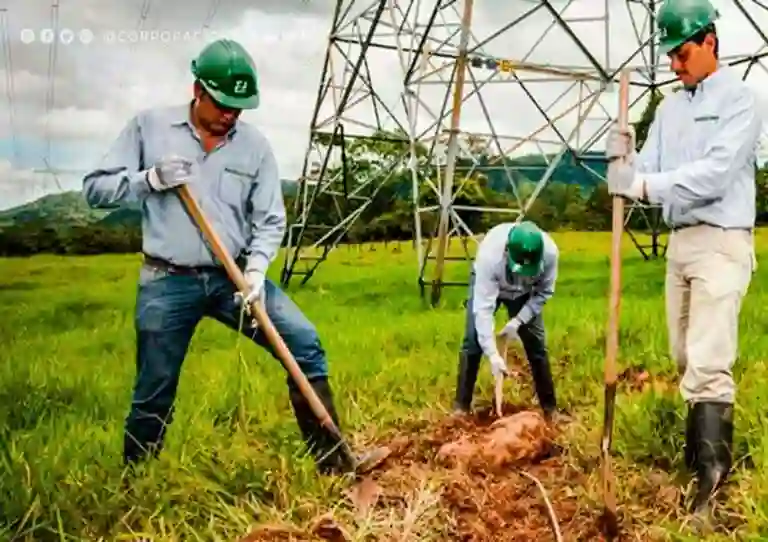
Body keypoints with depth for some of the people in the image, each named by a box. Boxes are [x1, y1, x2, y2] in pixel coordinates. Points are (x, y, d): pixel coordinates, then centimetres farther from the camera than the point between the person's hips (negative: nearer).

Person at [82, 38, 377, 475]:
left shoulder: (255, 144, 1)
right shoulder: (149, 126, -2)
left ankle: (332, 460, 5)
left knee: (306, 344, -8)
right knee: (153, 397, 5)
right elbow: (95, 189, 0)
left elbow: (270, 221, 2)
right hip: (168, 282, -2)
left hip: (234, 276, 2)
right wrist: (151, 179, -17)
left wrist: (257, 268, -16)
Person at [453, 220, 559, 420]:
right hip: (486, 284, -2)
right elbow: (483, 307, -42)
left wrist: (518, 321, -25)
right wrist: (493, 354, -45)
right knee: (473, 342, -9)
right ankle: (461, 407, 1)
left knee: (537, 344, -1)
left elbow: (544, 292, -17)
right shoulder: (490, 254, -44)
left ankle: (550, 408, 11)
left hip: (524, 292, 2)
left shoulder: (550, 252, -36)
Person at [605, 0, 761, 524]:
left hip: (721, 242, -7)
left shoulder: (739, 98, -7)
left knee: (708, 363, -13)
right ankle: (700, 448, 25)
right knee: (685, 358, 12)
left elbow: (716, 173, -19)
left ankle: (711, 477, -11)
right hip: (679, 241, 7)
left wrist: (644, 183, -25)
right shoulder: (670, 107, 14)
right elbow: (650, 175, 9)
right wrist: (626, 159, -12)